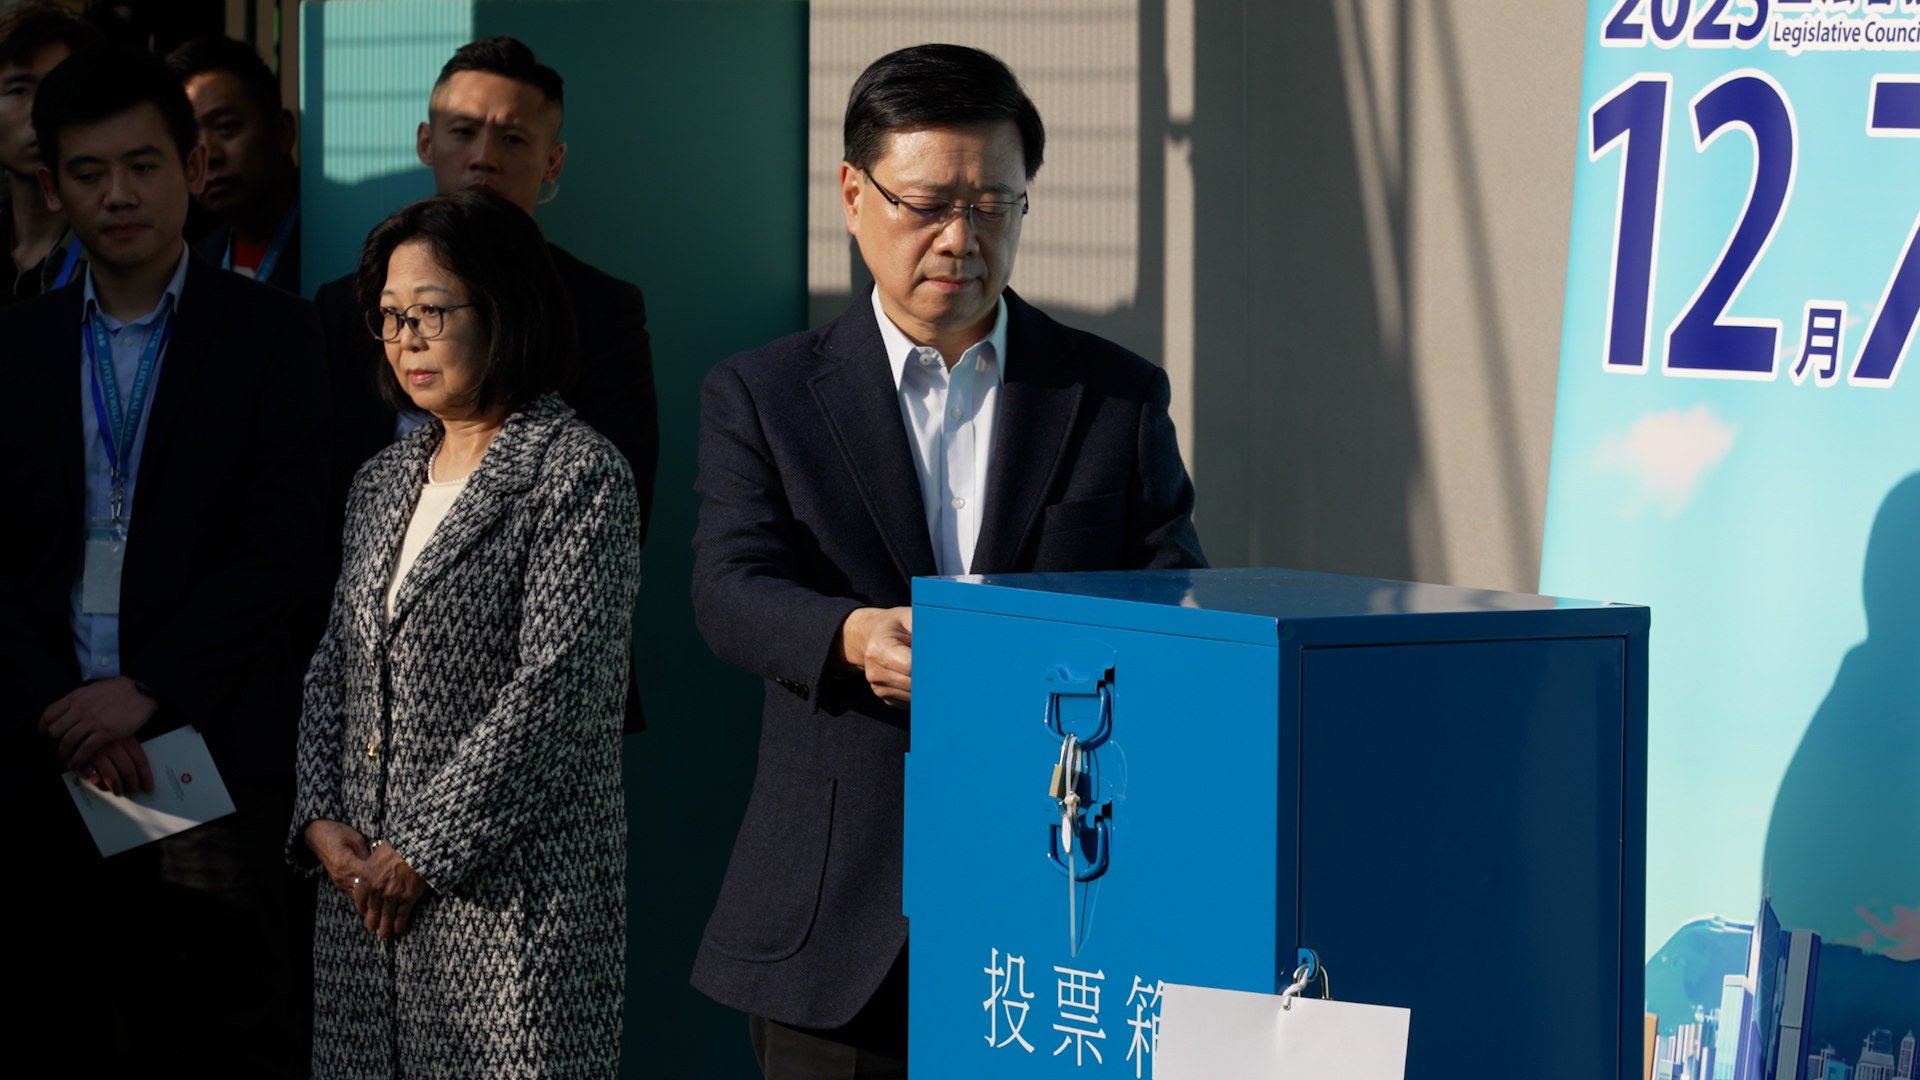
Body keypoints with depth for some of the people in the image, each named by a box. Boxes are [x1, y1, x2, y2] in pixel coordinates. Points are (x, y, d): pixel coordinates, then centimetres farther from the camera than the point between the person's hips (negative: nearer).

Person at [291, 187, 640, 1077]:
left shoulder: (579, 473, -6)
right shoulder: (383, 484, 16)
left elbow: (556, 685, -14)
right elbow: (336, 668, 17)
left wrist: (425, 851, -14)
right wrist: (322, 821, 0)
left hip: (513, 896, -6)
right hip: (363, 886, 6)